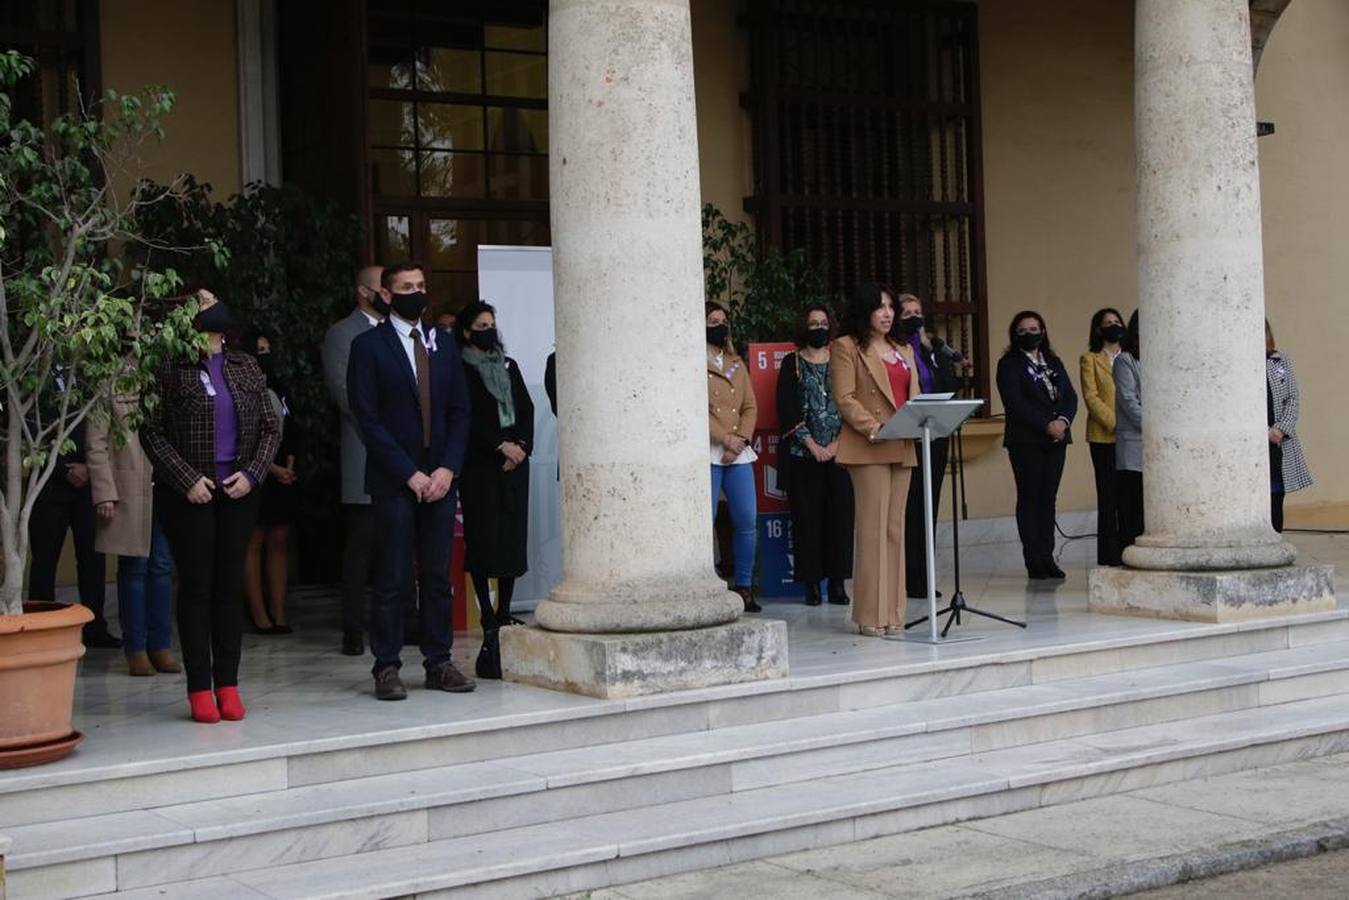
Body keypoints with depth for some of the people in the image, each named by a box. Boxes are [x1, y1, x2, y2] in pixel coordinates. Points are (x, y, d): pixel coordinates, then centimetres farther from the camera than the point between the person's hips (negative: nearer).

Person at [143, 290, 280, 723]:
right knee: (195, 587, 0)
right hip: (188, 495, -3)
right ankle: (200, 689, 4)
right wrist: (188, 480, -12)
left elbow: (270, 428, 10)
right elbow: (152, 432, -5)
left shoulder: (245, 367, 10)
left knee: (230, 586, 5)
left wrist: (251, 474, -4)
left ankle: (228, 685, 11)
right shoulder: (171, 369, -2)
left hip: (238, 492, 4)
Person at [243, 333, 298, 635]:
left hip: (282, 477, 7)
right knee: (253, 544, -4)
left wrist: (289, 466, 4)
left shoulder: (278, 390, 15)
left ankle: (279, 614, 6)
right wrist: (272, 469, -12)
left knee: (279, 542, 4)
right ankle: (260, 617, -4)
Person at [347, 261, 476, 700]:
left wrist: (447, 469, -3)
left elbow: (460, 412, 12)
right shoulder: (368, 346, -1)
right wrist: (410, 474, -11)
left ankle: (439, 663, 11)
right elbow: (367, 417, -6)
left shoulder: (444, 347, 14)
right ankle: (387, 668, 3)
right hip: (393, 482, -4)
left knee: (439, 577, 5)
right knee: (392, 580, -3)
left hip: (440, 478, 4)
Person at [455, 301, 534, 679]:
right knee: (483, 538, -8)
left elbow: (526, 410, 13)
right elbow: (467, 418, -10)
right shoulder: (461, 370, -2)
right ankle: (489, 621, -7)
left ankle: (504, 613, 13)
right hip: (479, 467, -6)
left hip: (514, 463, 6)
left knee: (513, 537, 4)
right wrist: (501, 445, -15)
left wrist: (521, 445, -3)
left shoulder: (510, 367, 17)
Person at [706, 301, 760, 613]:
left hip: (739, 454, 5)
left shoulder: (737, 365, 20)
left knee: (747, 521, 1)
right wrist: (725, 438, -13)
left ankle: (744, 588, 9)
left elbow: (750, 407, 13)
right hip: (707, 454, -5)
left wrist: (740, 441, -4)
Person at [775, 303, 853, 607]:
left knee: (840, 513, -3)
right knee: (807, 516, -3)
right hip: (803, 454, -2)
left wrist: (837, 442, -7)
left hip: (838, 452, 2)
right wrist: (812, 444, -10)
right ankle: (811, 582, 2)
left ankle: (837, 581, 2)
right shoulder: (792, 363, 6)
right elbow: (787, 409, -2)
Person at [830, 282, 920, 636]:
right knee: (873, 528, -8)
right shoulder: (846, 348, 0)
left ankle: (893, 612, 12)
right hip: (867, 449, -7)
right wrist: (873, 428, -20)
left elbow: (914, 397, 18)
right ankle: (871, 616, -5)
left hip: (902, 448, 7)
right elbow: (844, 399, -8)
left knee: (895, 528, 8)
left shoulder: (903, 350, 22)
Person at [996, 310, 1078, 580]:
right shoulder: (1009, 365, 0)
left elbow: (1070, 396, 10)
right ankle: (1034, 560, -3)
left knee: (1048, 497, 4)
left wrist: (1063, 421, -10)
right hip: (1026, 441, -5)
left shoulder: (1054, 362, 18)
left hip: (1056, 439, 5)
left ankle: (1047, 556, 7)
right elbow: (1015, 404, -10)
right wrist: (1046, 425, -16)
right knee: (1029, 497, -4)